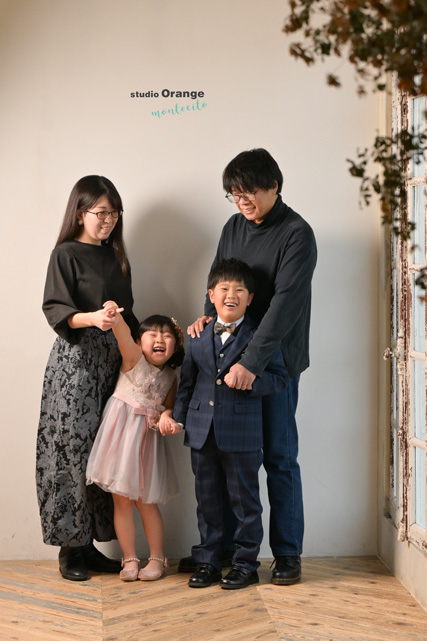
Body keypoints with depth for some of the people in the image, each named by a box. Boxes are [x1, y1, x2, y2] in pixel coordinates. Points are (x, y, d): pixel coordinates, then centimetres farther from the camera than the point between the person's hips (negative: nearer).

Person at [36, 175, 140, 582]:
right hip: (75, 362, -6)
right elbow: (55, 309, -12)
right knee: (72, 448, -6)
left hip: (112, 362, 6)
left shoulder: (115, 258, 17)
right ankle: (70, 547, 4)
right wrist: (92, 318, -28)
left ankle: (90, 544, 12)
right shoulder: (66, 254, -2)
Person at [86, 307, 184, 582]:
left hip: (148, 437, 2)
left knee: (146, 502, 6)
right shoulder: (134, 358, -7)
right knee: (122, 500, 3)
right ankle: (130, 559, 14)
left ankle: (157, 558, 19)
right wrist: (116, 318, -49)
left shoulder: (170, 377, 6)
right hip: (120, 433, -2)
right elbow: (124, 335, -29)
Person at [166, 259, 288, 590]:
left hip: (242, 433, -4)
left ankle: (245, 563, 17)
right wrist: (177, 417, 10)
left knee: (244, 500, 4)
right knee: (207, 499, 12)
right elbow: (187, 380, 17)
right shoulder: (199, 336, 10)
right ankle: (208, 562, 23)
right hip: (202, 432, 4)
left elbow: (280, 376, -3)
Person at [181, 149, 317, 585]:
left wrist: (252, 362, -28)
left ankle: (287, 554, 12)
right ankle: (222, 545, 22)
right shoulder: (234, 227, 10)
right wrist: (207, 316, -3)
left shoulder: (296, 234, -12)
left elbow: (285, 303, -21)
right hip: (231, 356, 6)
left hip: (275, 362, -6)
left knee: (278, 458, 1)